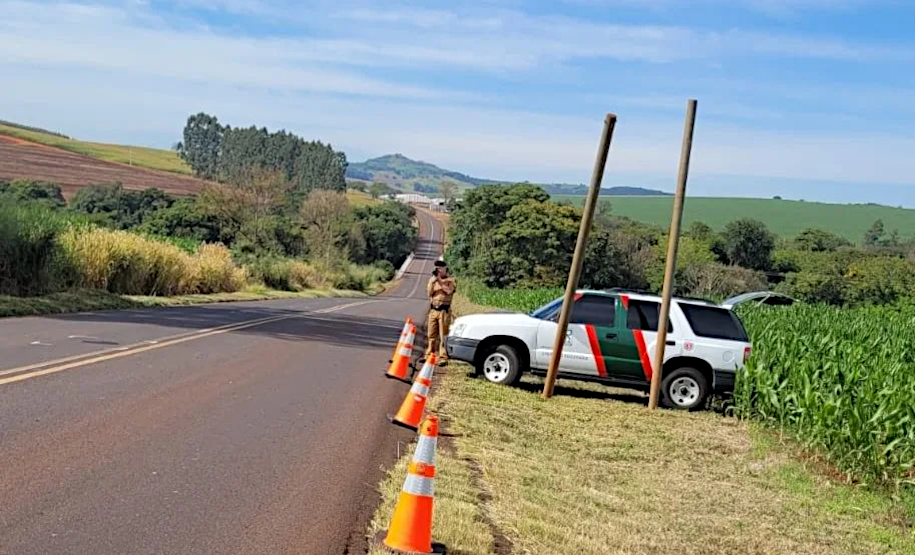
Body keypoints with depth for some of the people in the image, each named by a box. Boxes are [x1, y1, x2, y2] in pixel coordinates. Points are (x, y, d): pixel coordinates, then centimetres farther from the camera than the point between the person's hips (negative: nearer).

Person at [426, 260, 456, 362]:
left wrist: (440, 280, -16)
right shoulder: (432, 279, 14)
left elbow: (449, 291, -17)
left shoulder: (450, 280, 0)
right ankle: (428, 355, 17)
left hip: (444, 310, -5)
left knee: (443, 335, -6)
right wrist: (432, 282, -8)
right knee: (431, 334, 9)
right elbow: (429, 293, 5)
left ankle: (443, 357, -5)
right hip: (433, 310, 5)